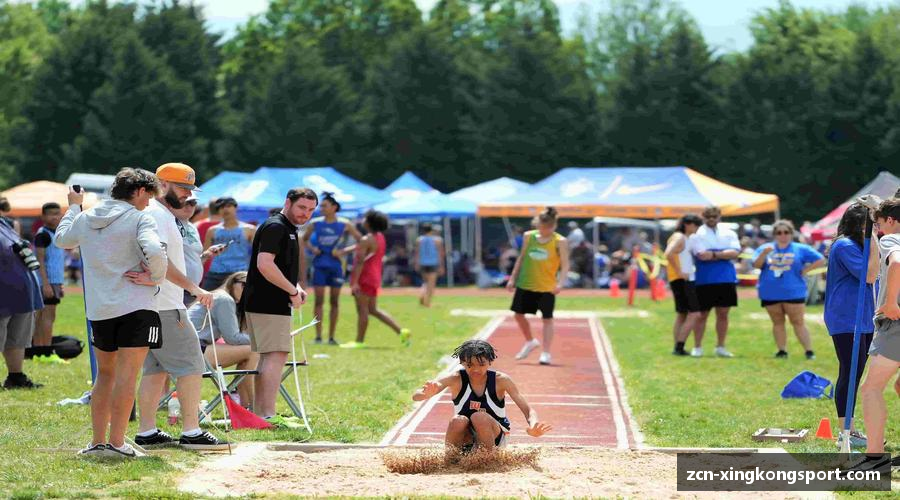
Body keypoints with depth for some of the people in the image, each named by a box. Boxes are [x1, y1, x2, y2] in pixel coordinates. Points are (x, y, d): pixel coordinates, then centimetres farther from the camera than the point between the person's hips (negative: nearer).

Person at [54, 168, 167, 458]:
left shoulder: (85, 219, 9)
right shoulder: (139, 218, -8)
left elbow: (62, 240, 29)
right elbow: (155, 252, -25)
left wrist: (73, 207, 41)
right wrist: (156, 277, -7)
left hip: (98, 309, 6)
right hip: (136, 306, -6)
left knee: (105, 374, 17)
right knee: (126, 375, -5)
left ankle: (98, 442, 17)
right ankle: (116, 443, -9)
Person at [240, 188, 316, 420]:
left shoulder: (289, 230, 20)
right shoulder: (275, 227, -13)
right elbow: (264, 264, -24)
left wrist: (296, 288, 11)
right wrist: (293, 290, -18)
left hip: (274, 303, 11)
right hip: (267, 304, -11)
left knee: (268, 357, 14)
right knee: (277, 355, -14)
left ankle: (258, 415, 19)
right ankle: (268, 416, -19)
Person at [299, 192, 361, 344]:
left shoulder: (344, 224, -2)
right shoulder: (315, 223, 2)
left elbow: (361, 241, 2)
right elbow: (304, 239, 17)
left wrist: (344, 251, -9)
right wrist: (312, 248, -3)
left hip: (336, 265, 0)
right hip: (320, 265, 0)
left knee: (334, 301, 4)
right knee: (319, 300, -5)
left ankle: (331, 337, 11)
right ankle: (318, 336, -3)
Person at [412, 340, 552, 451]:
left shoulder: (500, 380, -13)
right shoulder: (456, 379, -13)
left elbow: (527, 409, -16)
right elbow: (416, 396, -23)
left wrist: (533, 426, -40)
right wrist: (428, 393, -49)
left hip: (495, 436, -1)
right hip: (466, 437, 1)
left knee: (480, 417, -31)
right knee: (458, 421, -31)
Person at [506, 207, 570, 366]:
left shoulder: (560, 242, -8)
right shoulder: (528, 236, 3)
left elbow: (565, 265, -11)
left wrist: (560, 283, -25)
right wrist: (513, 278, 10)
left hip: (547, 287, -4)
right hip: (525, 284, 4)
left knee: (547, 318, -3)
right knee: (518, 314, 10)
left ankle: (546, 353, 2)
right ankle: (530, 341, 33)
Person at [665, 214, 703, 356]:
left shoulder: (684, 238, 18)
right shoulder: (680, 238, -11)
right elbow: (668, 254, -27)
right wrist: (679, 272, -23)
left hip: (682, 281, 10)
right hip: (683, 281, -10)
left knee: (682, 315, 13)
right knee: (694, 314, -11)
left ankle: (677, 348, 14)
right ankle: (679, 347, -13)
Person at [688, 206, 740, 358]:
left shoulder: (729, 234, 10)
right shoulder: (697, 234, -2)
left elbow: (735, 253, -5)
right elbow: (702, 255, -15)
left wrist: (714, 254, -14)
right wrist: (725, 255, -8)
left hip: (726, 279, 3)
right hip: (705, 281, -3)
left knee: (723, 314, 7)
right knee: (702, 315, 1)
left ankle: (720, 347, 16)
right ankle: (697, 348, 9)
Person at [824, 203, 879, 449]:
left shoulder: (855, 245, 18)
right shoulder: (844, 246, -13)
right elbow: (870, 275, -20)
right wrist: (874, 242, -20)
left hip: (861, 320, 10)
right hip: (846, 320, -10)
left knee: (853, 374, 12)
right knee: (851, 373, -10)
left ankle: (849, 430, 16)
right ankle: (846, 432, -7)